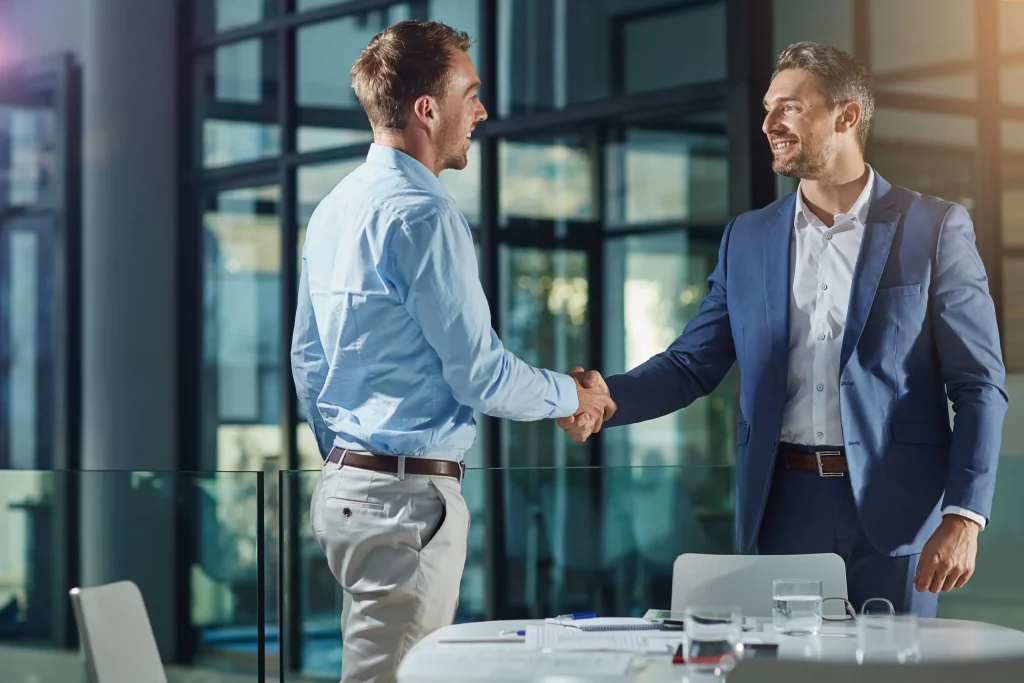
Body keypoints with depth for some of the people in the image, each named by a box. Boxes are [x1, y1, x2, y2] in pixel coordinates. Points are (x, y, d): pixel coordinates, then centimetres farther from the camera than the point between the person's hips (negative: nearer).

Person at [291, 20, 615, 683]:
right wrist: (573, 396, 1)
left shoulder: (334, 208, 13)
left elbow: (307, 357, 19)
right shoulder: (423, 216, -16)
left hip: (344, 483, 10)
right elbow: (480, 374, -16)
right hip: (409, 496, -10)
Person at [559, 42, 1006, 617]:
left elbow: (980, 385, -3)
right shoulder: (748, 238, 12)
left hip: (894, 510, -3)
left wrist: (964, 519, -13)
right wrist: (607, 397, -9)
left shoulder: (936, 229, 0)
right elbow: (691, 365, 11)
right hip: (783, 510, 3)